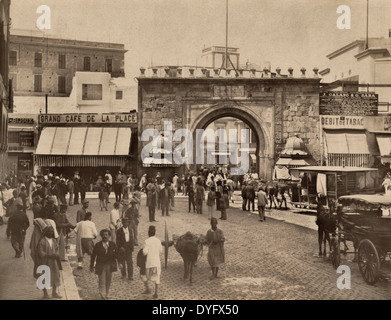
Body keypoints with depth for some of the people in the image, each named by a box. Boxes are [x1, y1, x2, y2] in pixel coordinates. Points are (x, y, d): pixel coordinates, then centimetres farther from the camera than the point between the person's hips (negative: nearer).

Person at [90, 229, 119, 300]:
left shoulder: (113, 245, 1)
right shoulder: (97, 245, -4)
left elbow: (117, 255, 4)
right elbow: (93, 256, 2)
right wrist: (92, 266, 3)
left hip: (110, 266, 2)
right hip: (101, 266, -2)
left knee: (108, 281, 13)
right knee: (102, 281, -6)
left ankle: (107, 294, 27)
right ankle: (102, 294, -5)